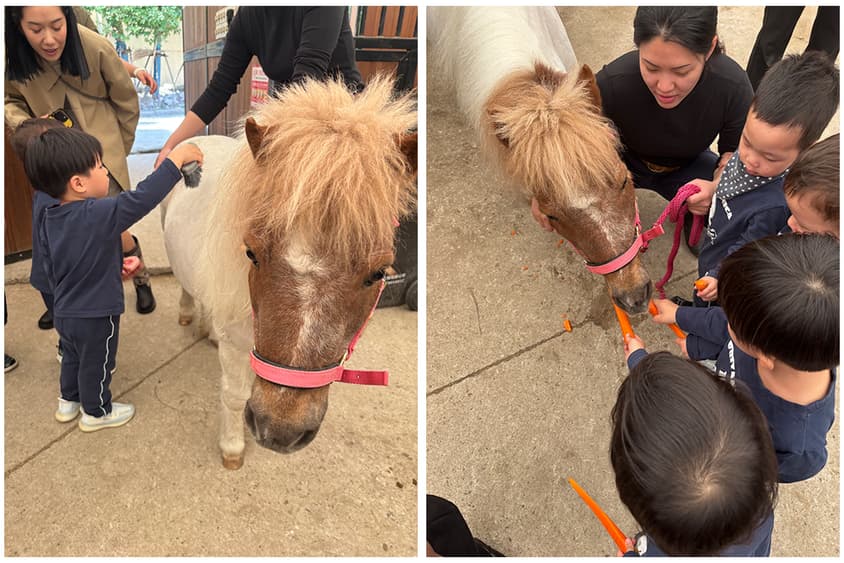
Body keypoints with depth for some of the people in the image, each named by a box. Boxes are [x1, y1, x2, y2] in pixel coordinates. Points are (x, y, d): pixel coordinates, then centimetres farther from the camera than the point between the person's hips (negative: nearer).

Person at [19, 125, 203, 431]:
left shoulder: (48, 219, -4)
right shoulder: (100, 214, -30)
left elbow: (50, 267, 6)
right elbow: (142, 198, -37)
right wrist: (176, 159, -32)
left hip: (63, 311, 7)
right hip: (95, 316, -7)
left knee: (72, 357, 30)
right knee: (96, 365, 16)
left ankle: (68, 401, 51)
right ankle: (96, 412, 37)